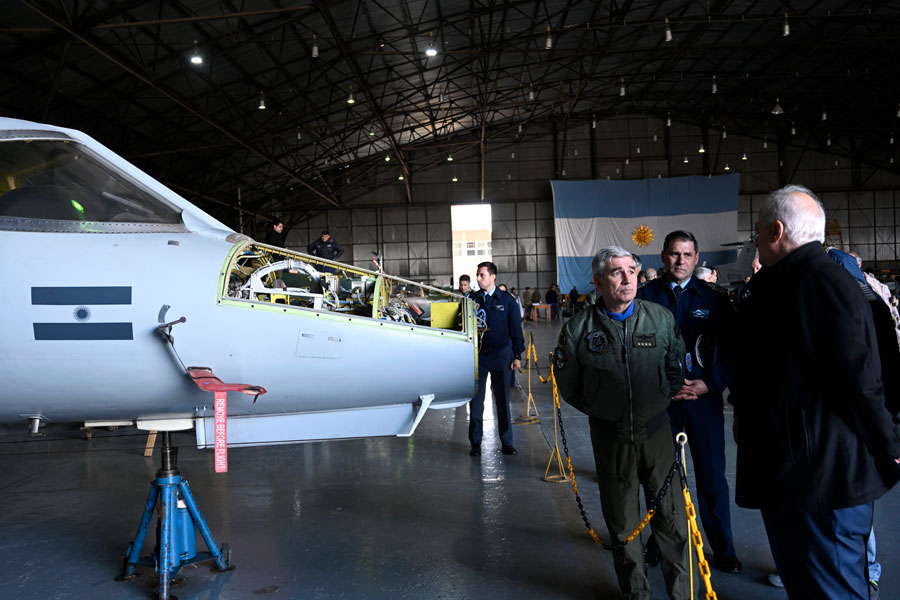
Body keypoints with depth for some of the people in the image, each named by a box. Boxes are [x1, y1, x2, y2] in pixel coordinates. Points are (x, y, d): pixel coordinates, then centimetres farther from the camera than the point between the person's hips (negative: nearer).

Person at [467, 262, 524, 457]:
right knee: (476, 399, 4)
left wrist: (517, 356, 0)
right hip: (477, 355, 1)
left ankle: (506, 442, 17)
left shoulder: (507, 300, 0)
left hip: (501, 355, -1)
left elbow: (516, 329, 3)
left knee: (503, 399, 6)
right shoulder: (471, 299, 3)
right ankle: (475, 442, 16)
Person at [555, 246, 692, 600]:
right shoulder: (578, 328, -7)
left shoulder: (661, 318, -4)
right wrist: (601, 411, 8)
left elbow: (677, 368, 9)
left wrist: (657, 404, 8)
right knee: (622, 522, 13)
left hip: (656, 431, 0)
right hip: (610, 437, 0)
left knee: (671, 517, 7)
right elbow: (568, 384, 5)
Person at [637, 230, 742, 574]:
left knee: (712, 475, 6)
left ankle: (723, 549, 22)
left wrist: (710, 384, -9)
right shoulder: (645, 296, 1)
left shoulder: (713, 298, 3)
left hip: (704, 395, 0)